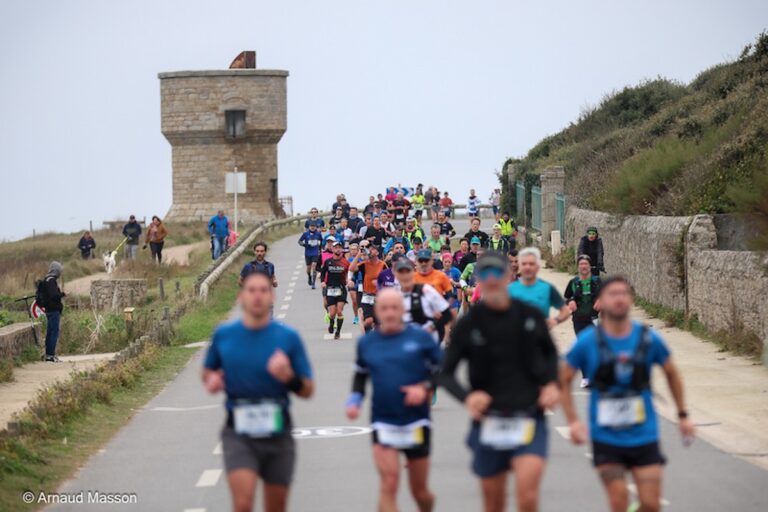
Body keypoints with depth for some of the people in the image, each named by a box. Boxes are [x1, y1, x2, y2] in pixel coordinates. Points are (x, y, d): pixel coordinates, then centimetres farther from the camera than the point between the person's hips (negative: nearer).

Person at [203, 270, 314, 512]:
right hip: (239, 435, -1)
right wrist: (210, 381, -5)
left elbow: (308, 390, 0)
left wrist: (289, 377, -21)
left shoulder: (289, 337, -3)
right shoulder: (223, 335, 1)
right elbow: (208, 371, 18)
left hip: (277, 435, 1)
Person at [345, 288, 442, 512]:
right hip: (383, 423, 0)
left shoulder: (420, 338, -5)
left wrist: (425, 388, -17)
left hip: (416, 422, 0)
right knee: (388, 484, -17)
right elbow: (360, 375, 18)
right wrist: (354, 400, 2)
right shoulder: (366, 342, 3)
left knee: (420, 491, 11)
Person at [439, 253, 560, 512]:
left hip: (529, 418, -1)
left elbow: (550, 352, 20)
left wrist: (552, 384, 2)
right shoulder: (467, 324, -2)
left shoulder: (530, 315, 1)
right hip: (489, 421, 1)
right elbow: (445, 374, 2)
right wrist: (467, 397, -17)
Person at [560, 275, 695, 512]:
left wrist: (683, 415, 14)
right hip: (606, 438, -2)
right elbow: (563, 380, 2)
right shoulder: (588, 341, -7)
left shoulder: (648, 338, -3)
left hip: (644, 436, 2)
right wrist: (573, 421, -8)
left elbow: (671, 373, 14)